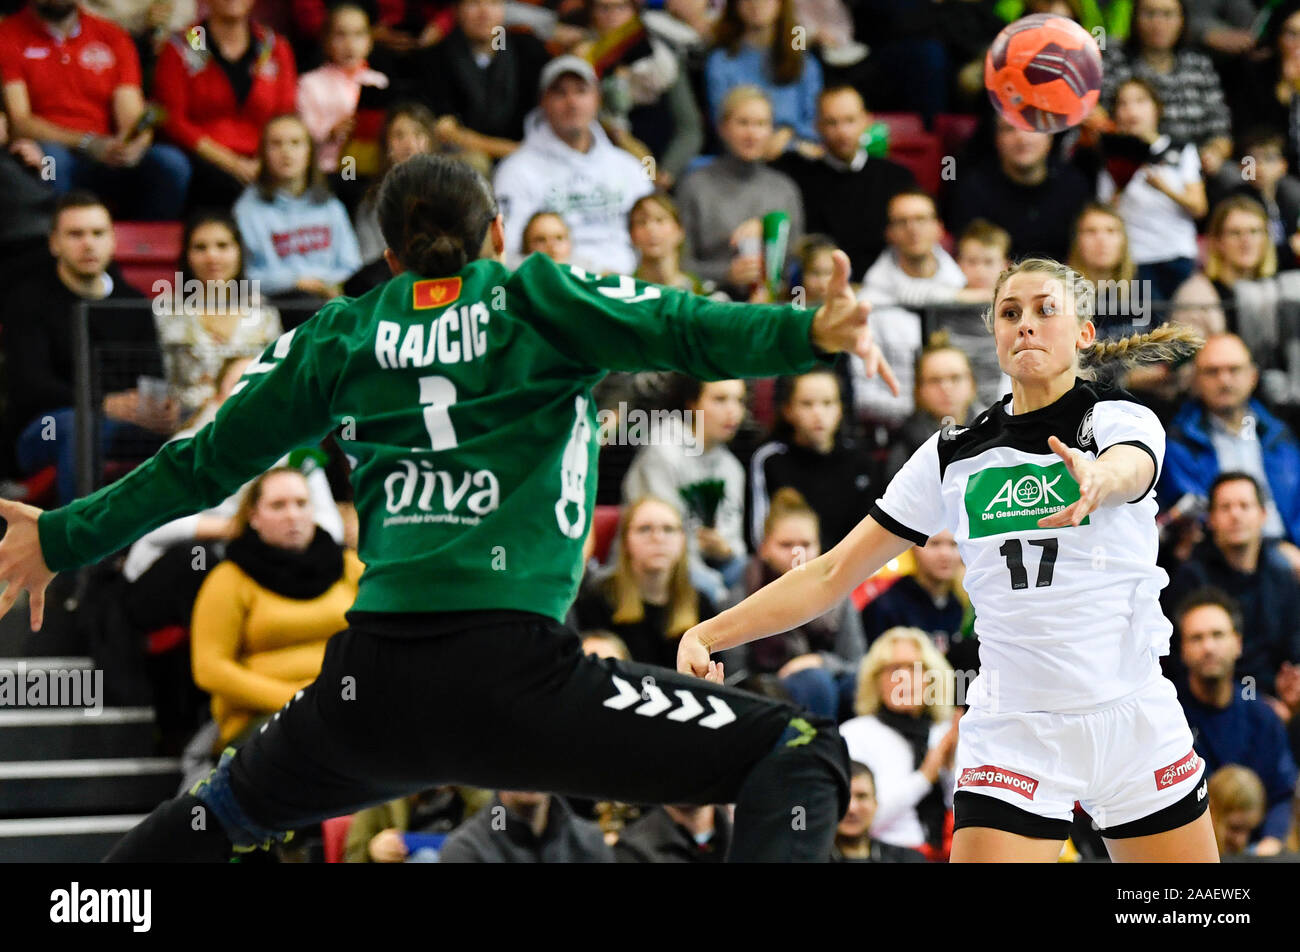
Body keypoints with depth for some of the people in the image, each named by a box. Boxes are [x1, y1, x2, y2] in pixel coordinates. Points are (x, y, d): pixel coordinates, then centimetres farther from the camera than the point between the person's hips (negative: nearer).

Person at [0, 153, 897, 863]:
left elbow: (203, 463, 20)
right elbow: (683, 331, -7)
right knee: (800, 757, -1)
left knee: (224, 809, 34)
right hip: (512, 673, -5)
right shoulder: (533, 298, 8)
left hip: (367, 686, 5)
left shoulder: (342, 334, 16)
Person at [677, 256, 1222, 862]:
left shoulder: (1122, 421, -2)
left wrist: (1099, 481, -52)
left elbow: (1128, 470, -28)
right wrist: (709, 634, -5)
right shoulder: (953, 454, 6)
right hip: (1012, 737, 1)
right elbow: (832, 575, 6)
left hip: (1134, 722, -1)